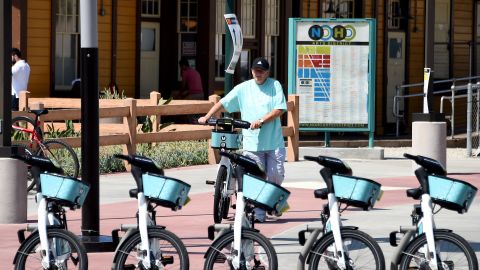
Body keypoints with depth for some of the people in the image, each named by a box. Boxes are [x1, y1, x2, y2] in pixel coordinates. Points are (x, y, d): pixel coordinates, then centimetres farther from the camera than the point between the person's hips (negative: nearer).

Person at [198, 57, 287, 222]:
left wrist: (261, 120, -18)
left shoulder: (275, 86, 3)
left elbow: (280, 109, -7)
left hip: (274, 142, -1)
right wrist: (207, 117, 4)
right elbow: (223, 103, 12)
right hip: (252, 144, 1)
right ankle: (258, 214, 0)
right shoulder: (243, 88, 9)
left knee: (276, 175, -4)